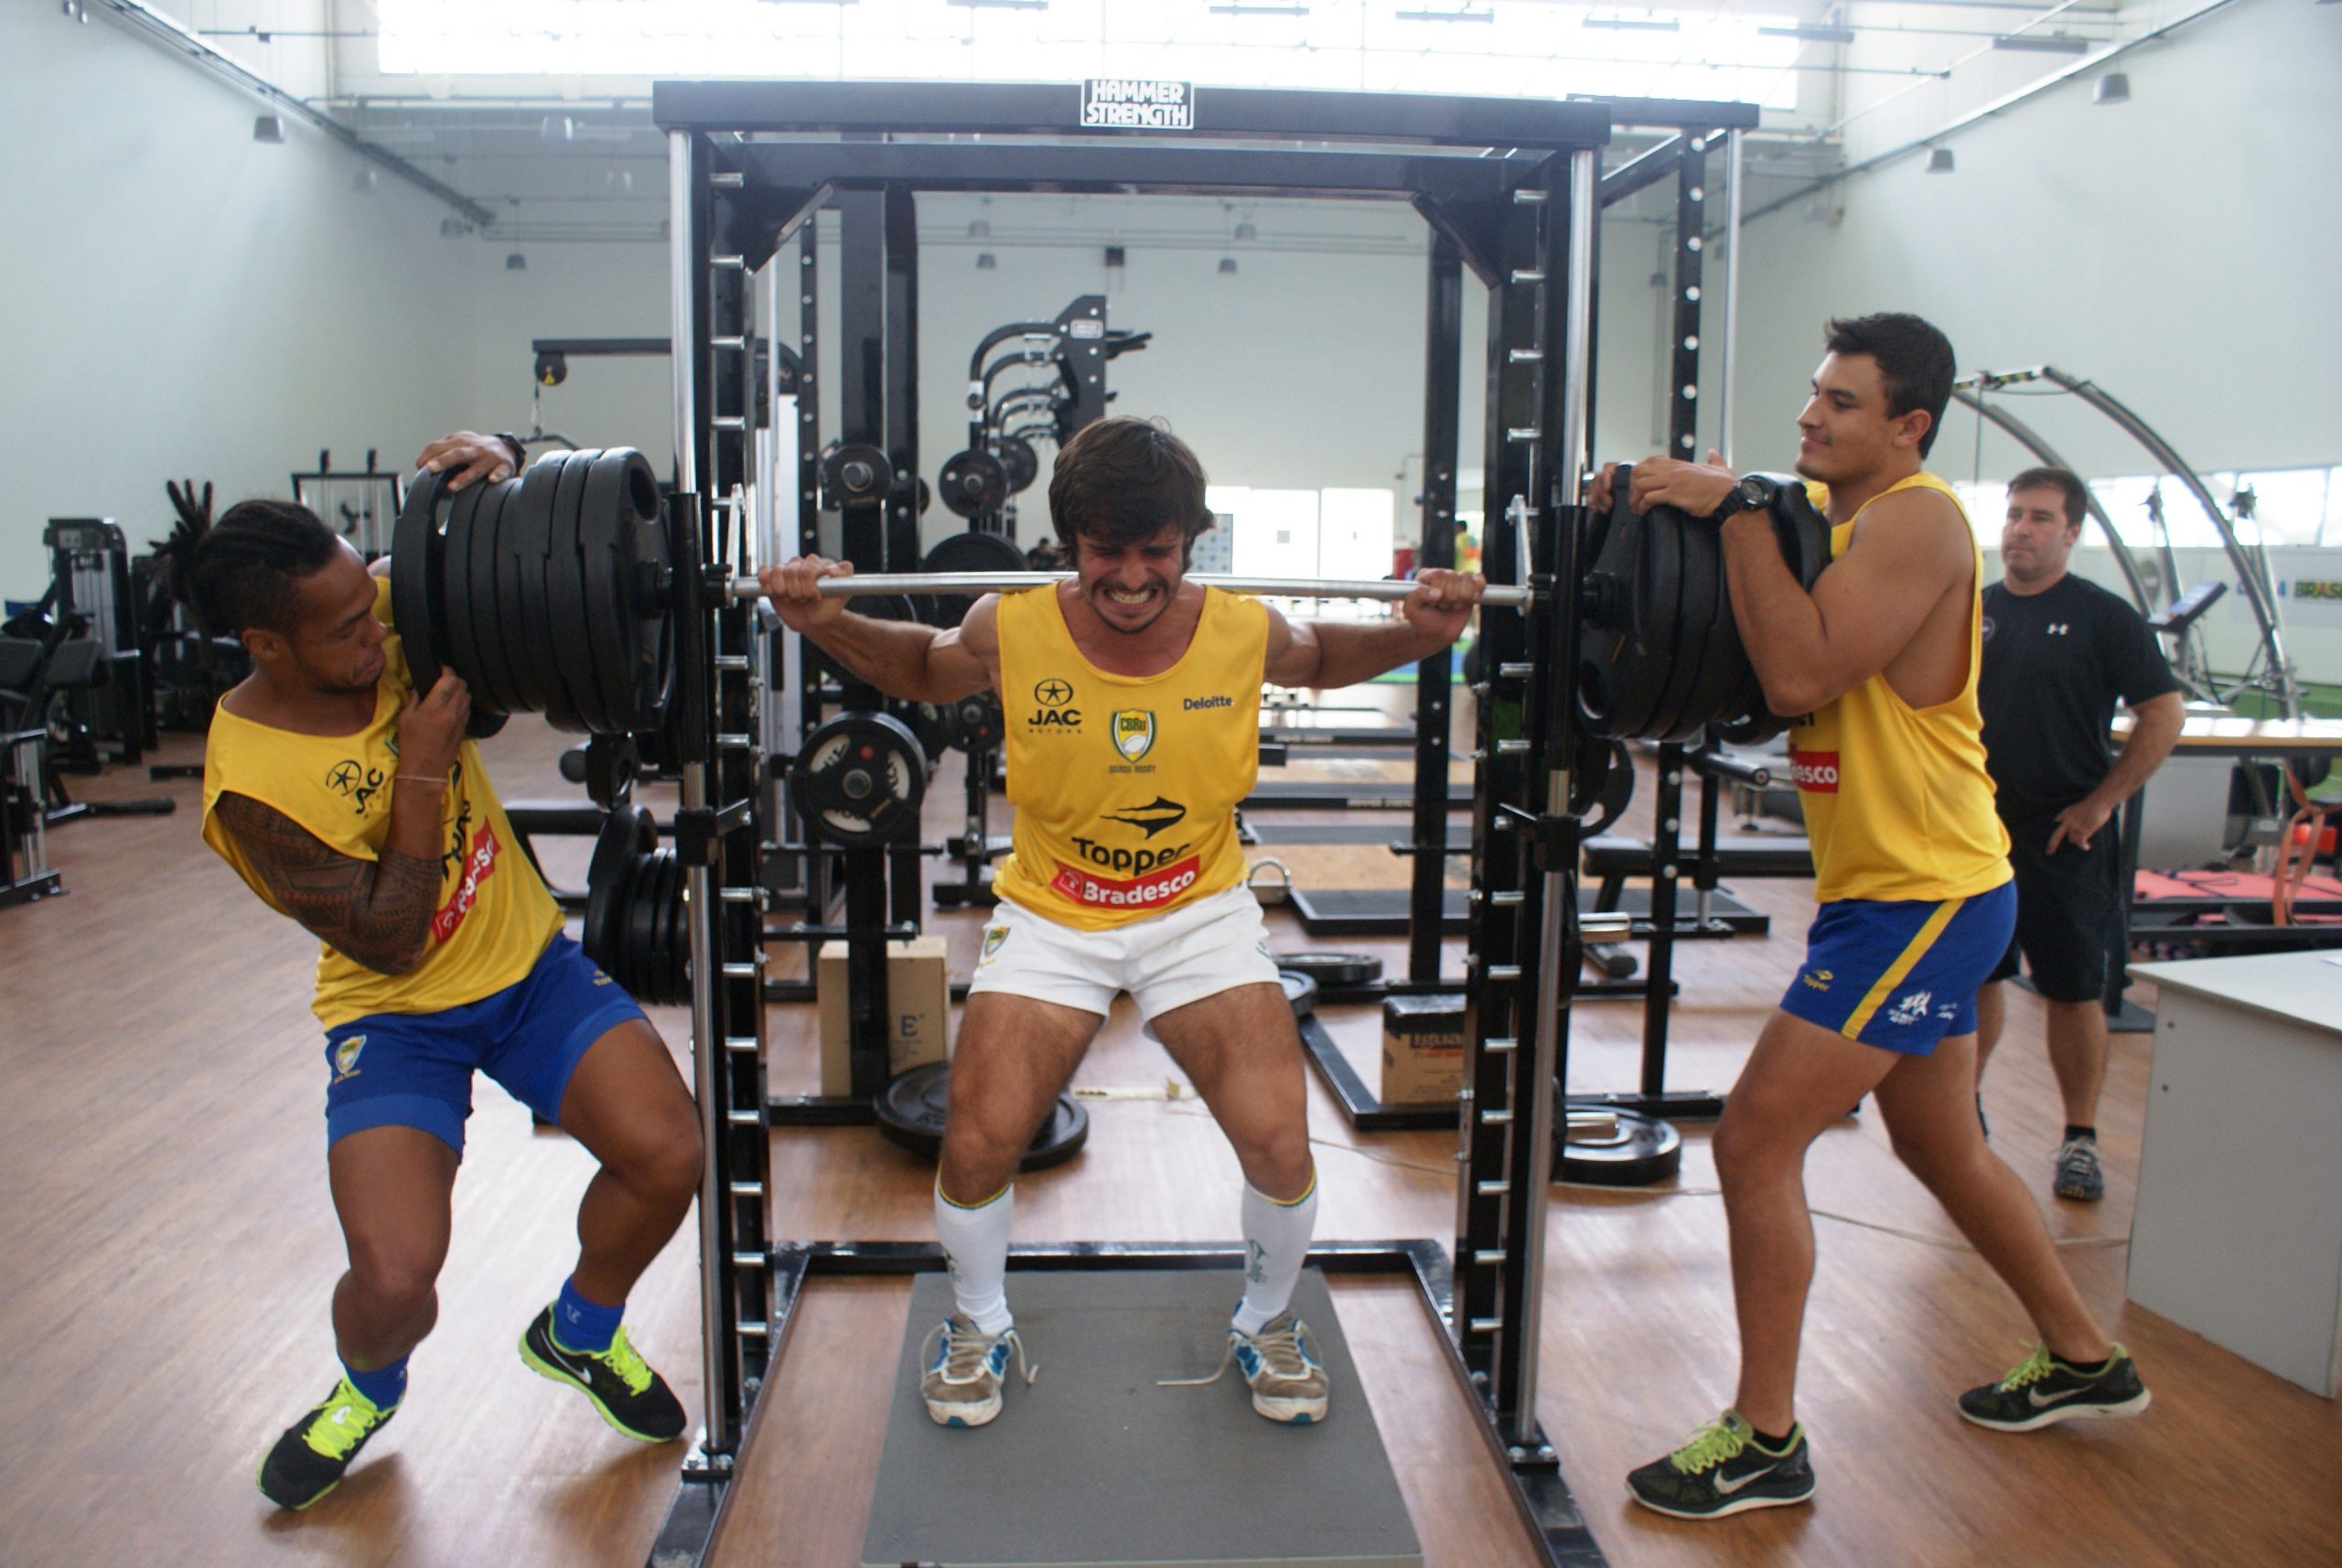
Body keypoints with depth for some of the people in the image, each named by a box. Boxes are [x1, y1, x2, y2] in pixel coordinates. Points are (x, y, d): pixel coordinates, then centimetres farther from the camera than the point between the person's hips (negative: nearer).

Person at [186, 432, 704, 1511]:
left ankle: (578, 1333, 16)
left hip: (526, 959, 4)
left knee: (667, 1153, -18)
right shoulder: (250, 786, -22)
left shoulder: (392, 617, -8)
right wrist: (424, 771, -23)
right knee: (396, 1276, -21)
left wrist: (496, 465, -18)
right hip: (397, 1012, -4)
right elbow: (390, 943, -20)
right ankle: (367, 1387, 20)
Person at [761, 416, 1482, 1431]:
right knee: (976, 1146, -10)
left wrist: (1419, 633, -9)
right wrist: (825, 624, -11)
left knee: (1280, 1146, -9)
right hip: (1051, 916, 0)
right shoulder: (1010, 634, -18)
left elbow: (1323, 660, 9)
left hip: (1200, 911, 1)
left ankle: (1266, 1326, 24)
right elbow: (920, 672, 5)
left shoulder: (1244, 634, -16)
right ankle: (980, 1329, 23)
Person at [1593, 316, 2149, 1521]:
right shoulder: (1818, 509, 10)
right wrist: (1654, 508, -7)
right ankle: (2083, 1360, 43)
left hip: (1922, 899, -10)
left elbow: (1800, 675, -29)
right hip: (1894, 890, 10)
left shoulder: (1917, 520, -17)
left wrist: (1739, 509, -25)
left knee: (1755, 1142, -9)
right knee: (1942, 1148, 23)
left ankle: (1765, 1443, 3)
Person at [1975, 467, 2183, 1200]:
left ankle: (2080, 1140, 11)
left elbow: (2164, 717, -5)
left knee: (2074, 991, 1)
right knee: (1975, 977, 12)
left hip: (2064, 838, -3)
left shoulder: (2104, 616, -4)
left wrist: (2101, 802, -10)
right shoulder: (1973, 610, 7)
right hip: (1977, 831, 4)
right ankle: (1964, 1108, 27)